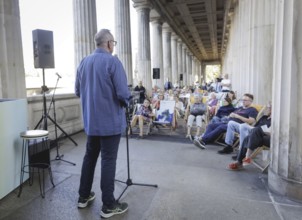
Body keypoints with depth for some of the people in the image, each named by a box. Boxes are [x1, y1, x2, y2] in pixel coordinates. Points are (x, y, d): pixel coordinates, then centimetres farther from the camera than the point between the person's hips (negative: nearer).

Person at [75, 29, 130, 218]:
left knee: (90, 156, 17)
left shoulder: (83, 63, 9)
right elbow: (123, 94, -19)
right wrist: (126, 101, 2)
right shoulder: (113, 62, -12)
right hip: (110, 121, -6)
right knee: (108, 161, 1)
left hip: (91, 121, 7)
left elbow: (78, 91, 15)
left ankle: (84, 196, 30)